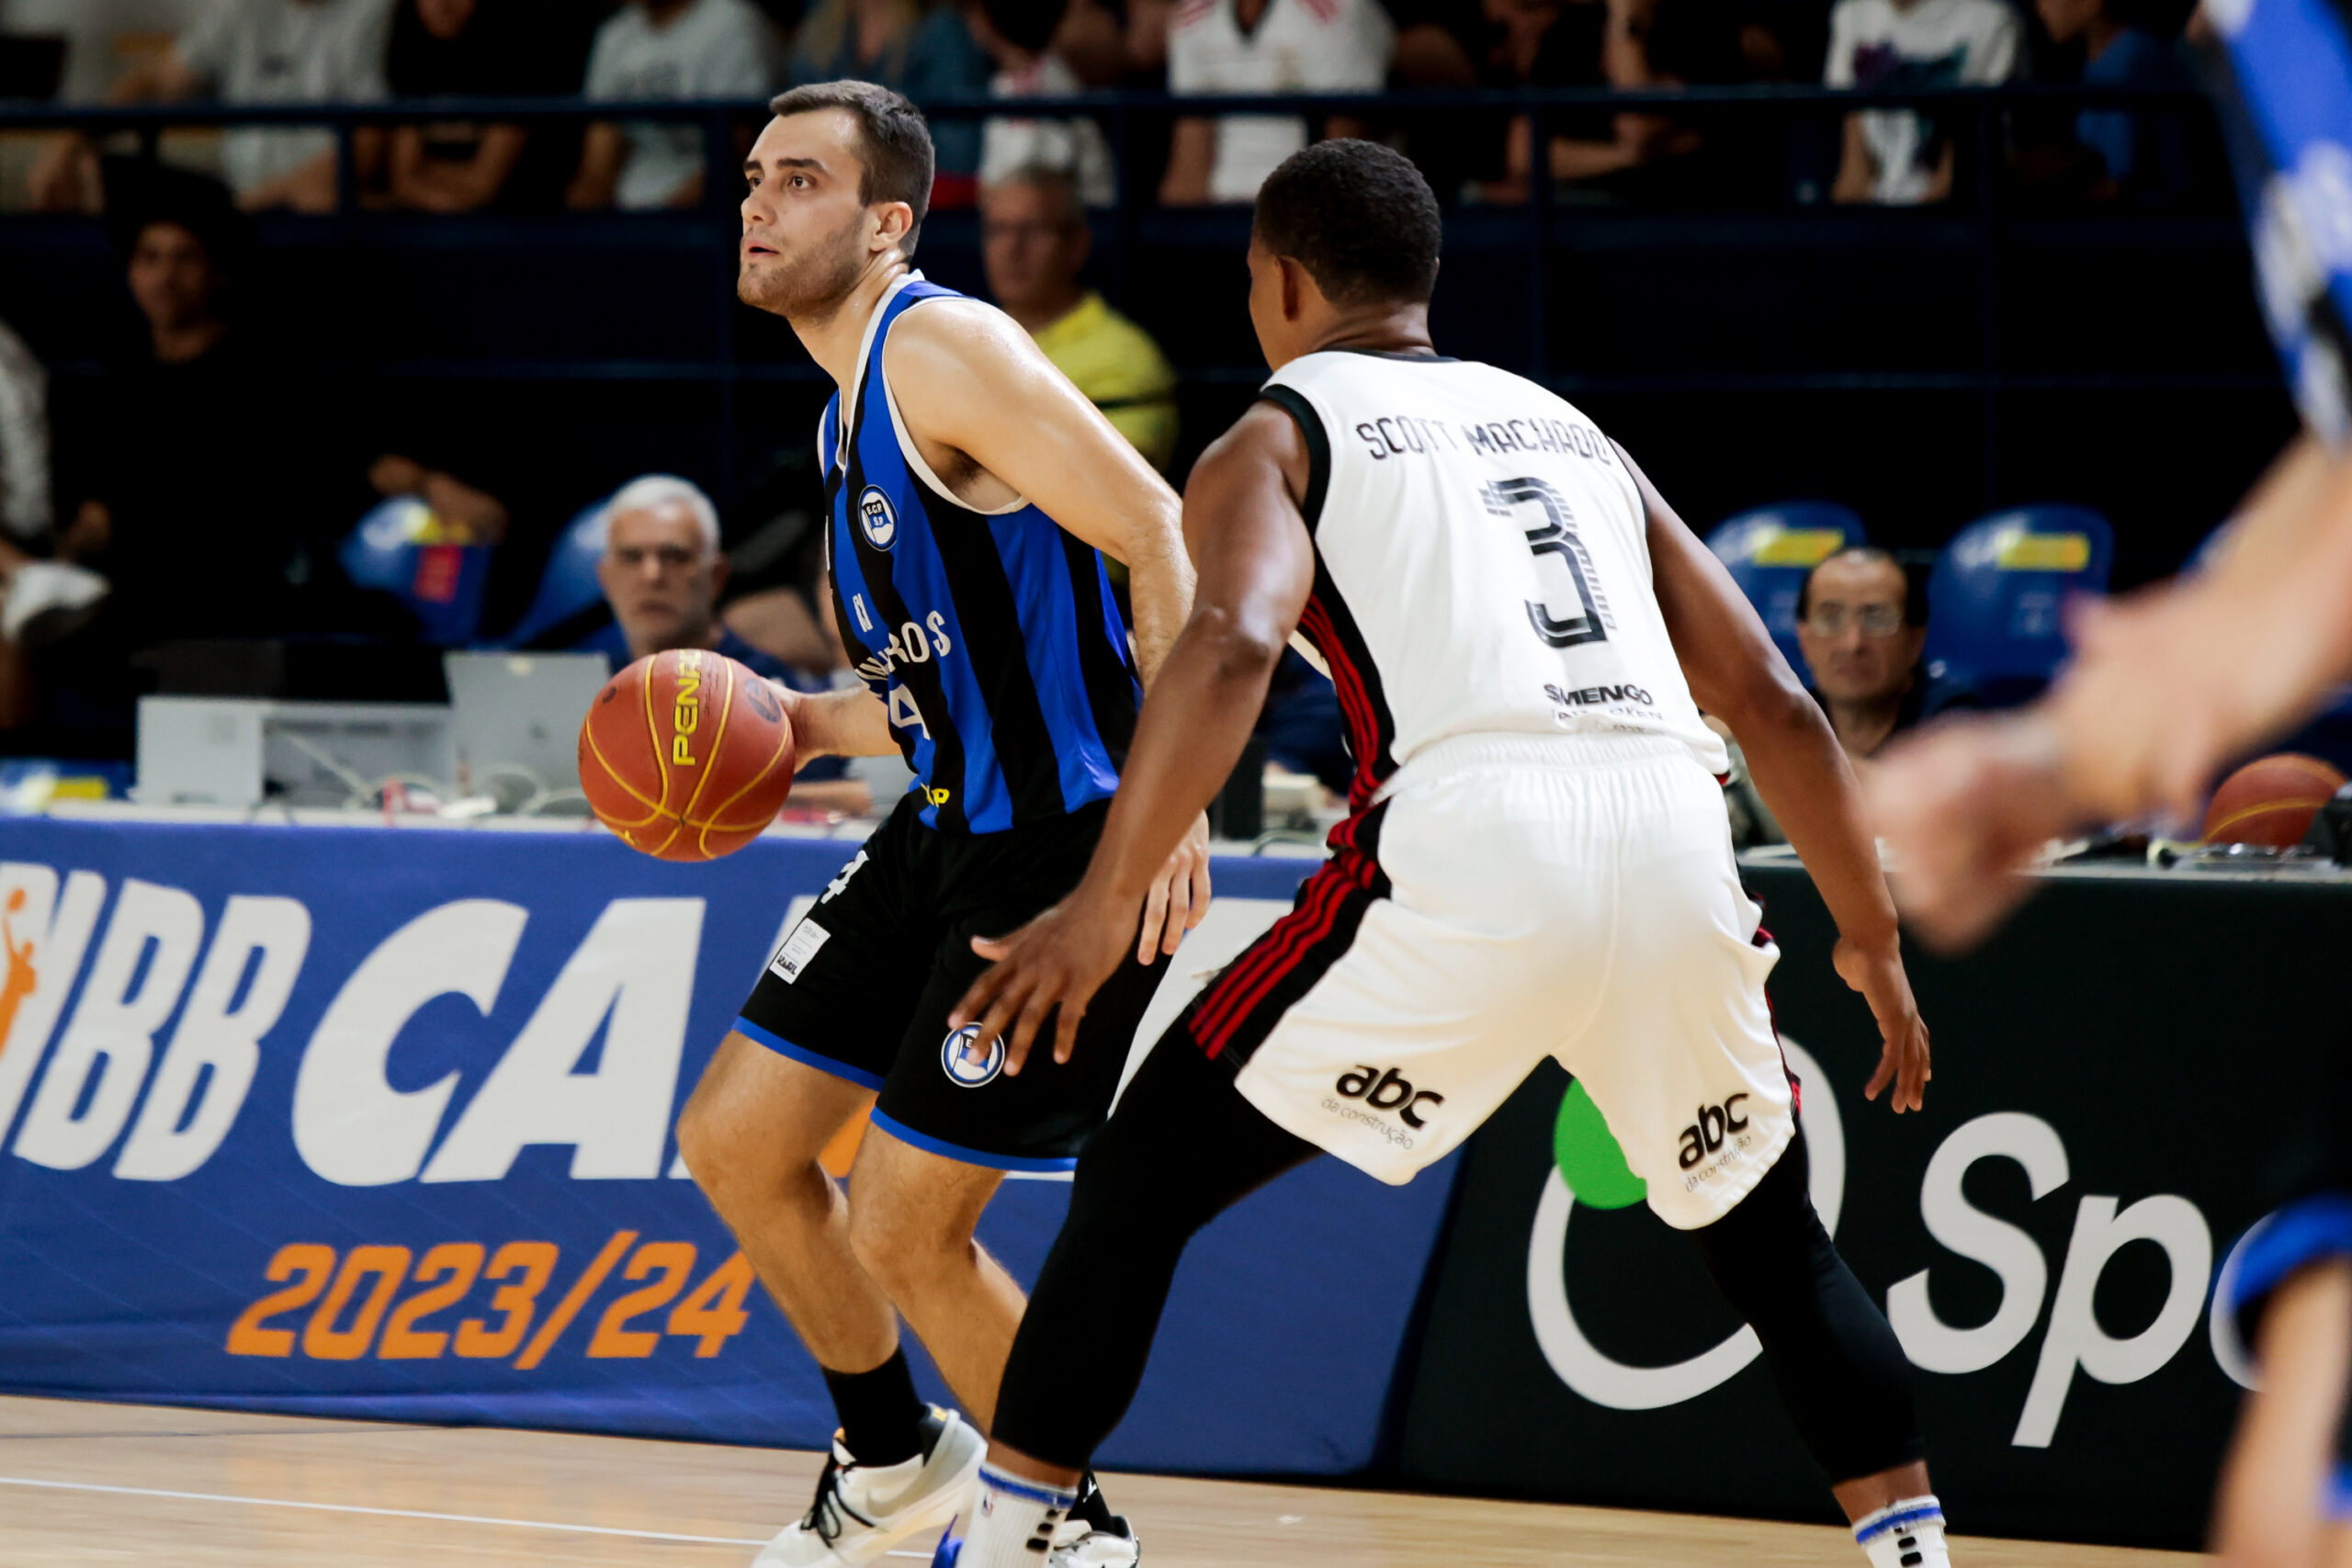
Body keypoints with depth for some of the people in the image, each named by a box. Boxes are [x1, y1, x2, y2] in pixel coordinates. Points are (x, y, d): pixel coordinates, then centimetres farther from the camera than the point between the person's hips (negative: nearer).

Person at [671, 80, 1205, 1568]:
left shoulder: (945, 347, -15)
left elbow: (1166, 540, -22)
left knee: (903, 1229, -6)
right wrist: (785, 724, 8)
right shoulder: (850, 413, 15)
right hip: (952, 831, 10)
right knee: (736, 1141, 13)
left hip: (1067, 851, -10)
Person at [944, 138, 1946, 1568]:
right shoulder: (1571, 432, 30)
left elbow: (1233, 645, -8)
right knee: (1769, 1235, 27)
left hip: (1469, 854, -4)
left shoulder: (1276, 440, 15)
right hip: (1673, 840, 4)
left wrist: (1103, 909, -10)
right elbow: (1774, 706, 24)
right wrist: (1872, 941, 32)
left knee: (1143, 1181, 11)